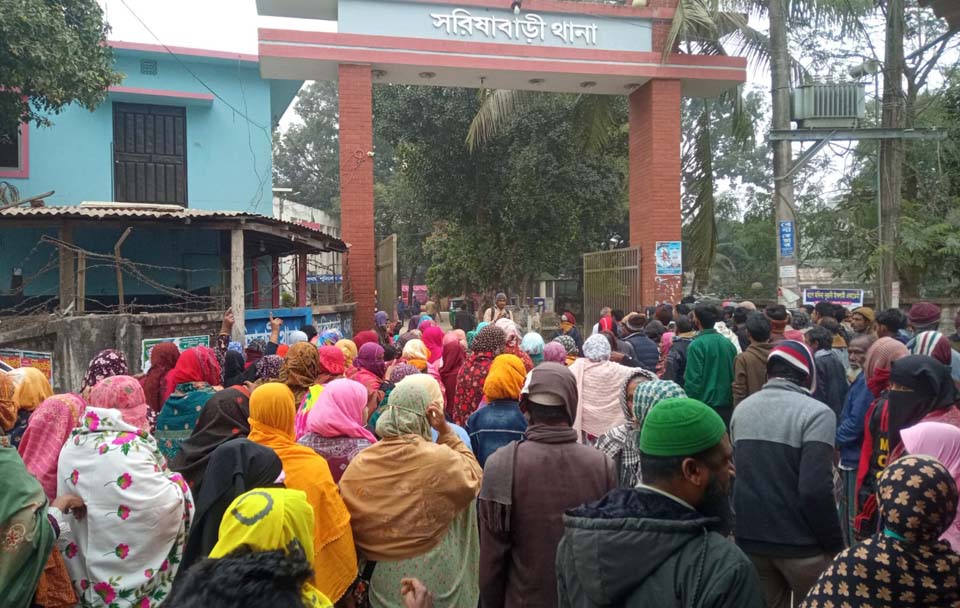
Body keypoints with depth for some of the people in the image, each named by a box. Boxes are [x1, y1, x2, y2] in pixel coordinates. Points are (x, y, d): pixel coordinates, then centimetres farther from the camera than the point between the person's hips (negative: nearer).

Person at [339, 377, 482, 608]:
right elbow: (474, 478, 1)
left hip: (384, 575, 2)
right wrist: (446, 431, -4)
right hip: (434, 574, -2)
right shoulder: (441, 459, -20)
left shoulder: (359, 465, -11)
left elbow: (351, 528, -3)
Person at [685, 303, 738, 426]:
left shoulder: (696, 345, -15)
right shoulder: (728, 343, 4)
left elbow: (693, 379, -17)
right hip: (727, 405, 6)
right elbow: (735, 375, 10)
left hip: (704, 404, -6)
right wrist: (731, 399, 19)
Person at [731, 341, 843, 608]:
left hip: (749, 539, 5)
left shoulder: (741, 409, 4)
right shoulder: (816, 413, -15)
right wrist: (835, 544, -9)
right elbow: (815, 490, -21)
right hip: (799, 544, -5)